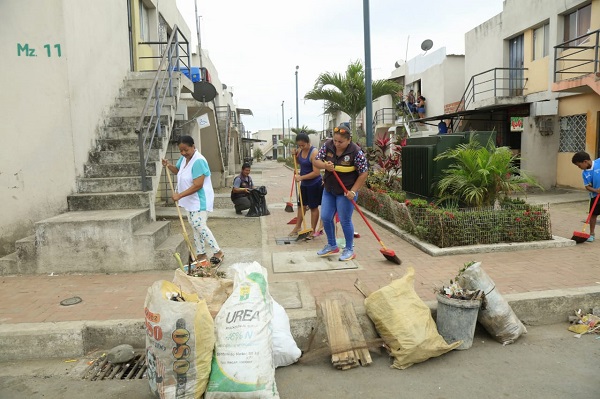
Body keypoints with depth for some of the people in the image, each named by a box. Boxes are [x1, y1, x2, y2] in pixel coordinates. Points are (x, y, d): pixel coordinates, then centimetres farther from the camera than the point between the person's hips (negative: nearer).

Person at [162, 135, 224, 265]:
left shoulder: (198, 161, -24)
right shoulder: (184, 158, 4)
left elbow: (197, 185, -27)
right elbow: (177, 170, 25)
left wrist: (180, 195, -25)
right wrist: (168, 165, 3)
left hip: (200, 200, -9)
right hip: (191, 200, 9)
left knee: (199, 226, -16)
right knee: (195, 227, 11)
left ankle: (218, 252, -6)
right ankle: (201, 254, 20)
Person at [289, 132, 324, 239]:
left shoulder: (314, 152, -23)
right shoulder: (300, 150, 0)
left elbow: (316, 172, -27)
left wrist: (301, 177, -23)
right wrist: (295, 155, 0)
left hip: (314, 184, -8)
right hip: (304, 183, 8)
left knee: (313, 207, 4)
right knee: (301, 205, 18)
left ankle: (313, 231, 17)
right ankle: (298, 226, 33)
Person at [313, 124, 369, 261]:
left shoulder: (356, 152, -19)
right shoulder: (327, 145, -5)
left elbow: (363, 174, -14)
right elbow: (316, 161, 0)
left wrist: (353, 191, -19)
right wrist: (325, 165, -23)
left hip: (345, 192, -6)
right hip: (329, 190, 6)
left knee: (345, 220, 0)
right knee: (325, 217, 8)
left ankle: (349, 250, 18)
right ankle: (332, 246, 28)